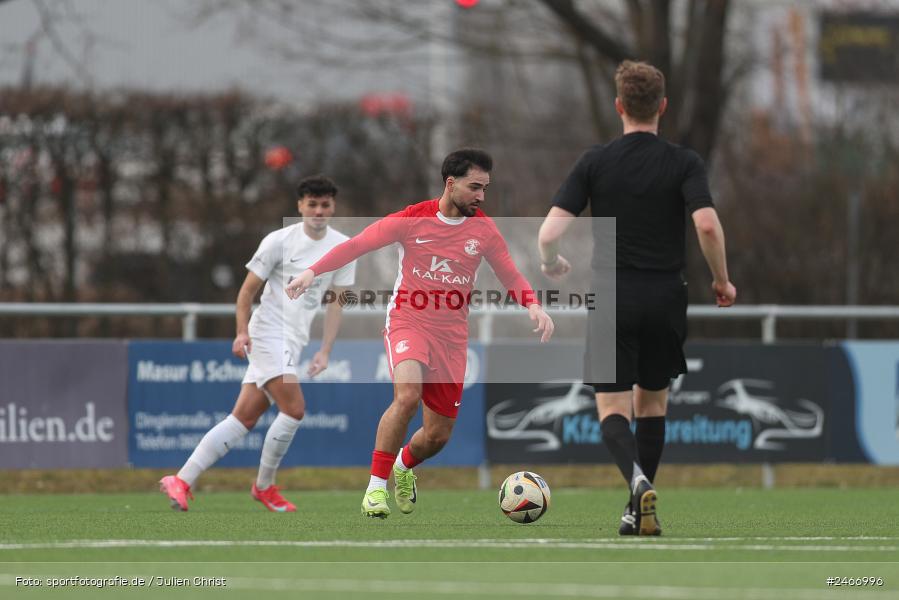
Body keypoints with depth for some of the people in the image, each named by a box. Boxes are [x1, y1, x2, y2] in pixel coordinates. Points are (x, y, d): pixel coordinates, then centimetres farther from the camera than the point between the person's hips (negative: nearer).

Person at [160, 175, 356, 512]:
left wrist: (325, 351, 2)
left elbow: (336, 303, 10)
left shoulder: (343, 247, 7)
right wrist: (242, 331, -14)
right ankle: (264, 487, -2)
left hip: (294, 343, 6)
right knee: (294, 408, -19)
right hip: (267, 332, -6)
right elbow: (248, 289, -1)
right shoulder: (280, 241, -6)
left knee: (244, 419, 1)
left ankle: (181, 481, 2)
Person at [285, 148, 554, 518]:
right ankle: (376, 486, -20)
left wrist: (533, 305, -11)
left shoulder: (484, 230, 2)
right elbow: (357, 245, -4)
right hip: (408, 319, -4)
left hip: (451, 333, 4)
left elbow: (510, 276, 9)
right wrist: (313, 272, -15)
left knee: (438, 435, 5)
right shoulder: (413, 219, -7)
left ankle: (404, 466, 41)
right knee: (408, 395, -31)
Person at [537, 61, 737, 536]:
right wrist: (722, 281, -1)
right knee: (652, 402, 19)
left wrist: (551, 264, 15)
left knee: (613, 410, 1)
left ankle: (637, 478, -29)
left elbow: (549, 233, -8)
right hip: (665, 299, 1)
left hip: (612, 298, -1)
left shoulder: (594, 162, -2)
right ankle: (639, 512, 19)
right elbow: (707, 225, -17)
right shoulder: (684, 163, -3)